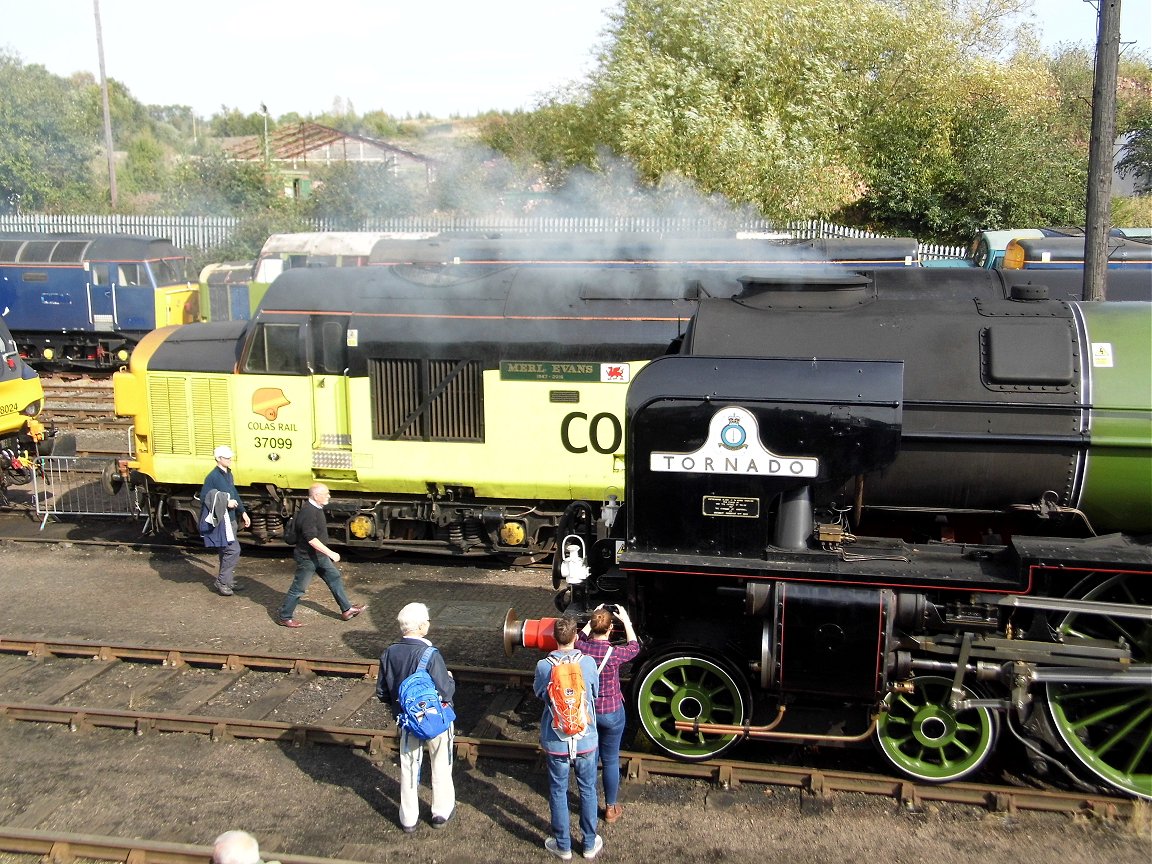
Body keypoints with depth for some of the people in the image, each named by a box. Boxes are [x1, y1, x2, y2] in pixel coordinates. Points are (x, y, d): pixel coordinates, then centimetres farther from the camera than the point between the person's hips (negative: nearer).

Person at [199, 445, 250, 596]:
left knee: (227, 552, 16)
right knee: (233, 550, -11)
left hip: (230, 519, 9)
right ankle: (221, 582, 1)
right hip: (219, 521, -9)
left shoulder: (228, 474, 11)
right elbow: (205, 499, -17)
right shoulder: (213, 477, -16)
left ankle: (229, 581, 25)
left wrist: (243, 512, 19)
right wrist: (226, 503, -22)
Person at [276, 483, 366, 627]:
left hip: (319, 556, 10)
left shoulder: (316, 509, 5)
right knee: (298, 588, 3)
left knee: (335, 578, 13)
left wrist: (327, 553, 25)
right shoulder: (308, 512, -27)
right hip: (307, 557, -10)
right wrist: (330, 553, -29)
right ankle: (284, 618, 17)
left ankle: (347, 610, 23)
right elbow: (311, 539, -30)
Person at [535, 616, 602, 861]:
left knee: (558, 792, 15)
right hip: (586, 741, 1)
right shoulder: (588, 663, -14)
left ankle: (563, 846, 28)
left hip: (556, 742, -1)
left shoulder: (543, 666, -16)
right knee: (587, 791, 17)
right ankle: (590, 844, 30)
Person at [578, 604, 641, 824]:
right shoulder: (614, 653, -24)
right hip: (611, 713, -3)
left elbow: (581, 637, 13)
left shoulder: (580, 648, -15)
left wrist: (593, 618, 13)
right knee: (610, 761, 13)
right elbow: (634, 647, 0)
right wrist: (626, 620, 5)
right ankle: (610, 808, 26)